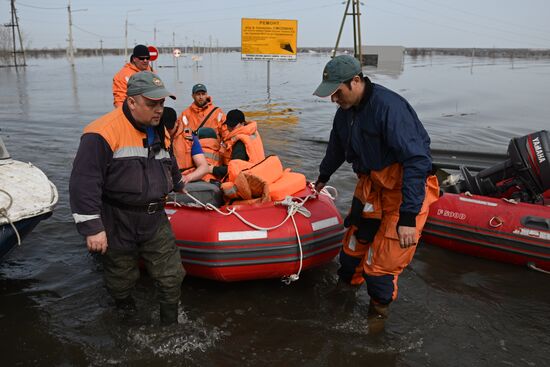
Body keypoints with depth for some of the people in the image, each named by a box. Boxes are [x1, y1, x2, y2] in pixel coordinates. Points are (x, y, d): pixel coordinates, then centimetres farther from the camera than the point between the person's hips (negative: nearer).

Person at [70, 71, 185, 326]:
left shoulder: (159, 131, 8)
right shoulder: (103, 133, -18)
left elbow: (169, 166, 29)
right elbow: (83, 182, -22)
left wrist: (177, 186, 44)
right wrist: (92, 228, -23)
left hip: (155, 221, 6)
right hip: (117, 227, -6)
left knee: (172, 277, 6)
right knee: (122, 283, 14)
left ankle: (170, 326, 25)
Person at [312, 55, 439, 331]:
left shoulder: (388, 106, -26)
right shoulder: (345, 112, 3)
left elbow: (416, 161, -28)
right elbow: (336, 149, 25)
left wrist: (408, 217, -29)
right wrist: (323, 178, 41)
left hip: (404, 186, -7)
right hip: (371, 182, 8)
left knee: (386, 254, -6)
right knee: (355, 237, 10)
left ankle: (379, 307, 17)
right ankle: (347, 284, 33)